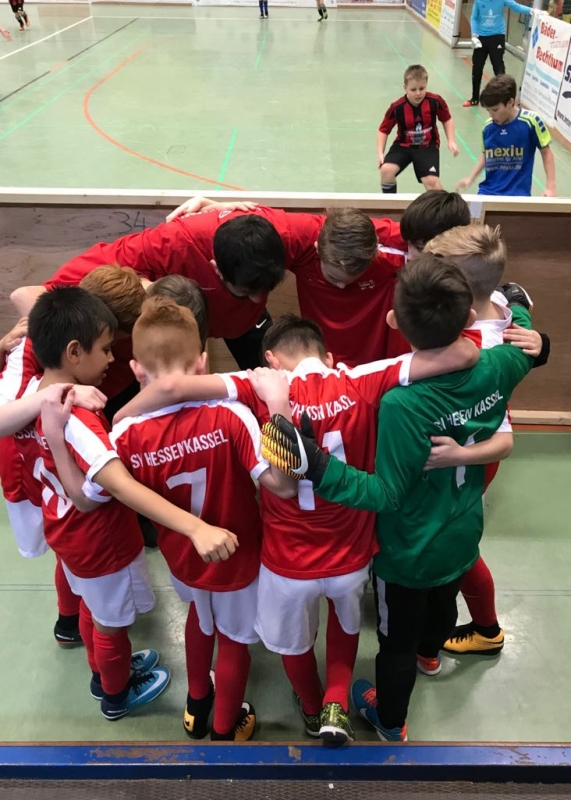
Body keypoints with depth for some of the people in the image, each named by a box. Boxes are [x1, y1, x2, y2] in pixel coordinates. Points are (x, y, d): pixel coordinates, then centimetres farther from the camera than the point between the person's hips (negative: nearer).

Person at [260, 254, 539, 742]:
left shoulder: (402, 405, -39)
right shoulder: (495, 369, -21)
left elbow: (385, 495, -31)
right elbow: (527, 346, 4)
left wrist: (316, 466, -40)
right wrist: (514, 307, 23)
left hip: (409, 551, -6)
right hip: (462, 536, 6)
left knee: (397, 640, 21)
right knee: (445, 600, 37)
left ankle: (391, 723, 48)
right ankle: (431, 652, 69)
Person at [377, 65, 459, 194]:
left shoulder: (435, 101, -14)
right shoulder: (397, 107, -17)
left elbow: (447, 120, 5)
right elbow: (383, 131, -3)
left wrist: (451, 141, -4)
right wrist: (380, 153, -13)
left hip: (428, 146, -1)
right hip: (403, 145, 1)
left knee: (431, 180, -21)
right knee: (386, 169, -24)